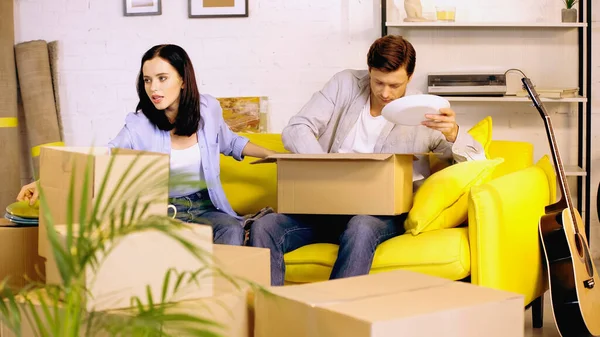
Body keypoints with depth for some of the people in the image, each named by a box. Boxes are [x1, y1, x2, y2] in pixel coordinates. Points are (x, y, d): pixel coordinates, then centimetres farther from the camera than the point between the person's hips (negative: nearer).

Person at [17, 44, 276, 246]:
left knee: (232, 229, -30)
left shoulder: (208, 109, -2)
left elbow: (230, 143, 19)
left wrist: (273, 155, 16)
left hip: (206, 207, 2)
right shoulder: (139, 126, -11)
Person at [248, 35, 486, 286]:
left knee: (361, 229, -38)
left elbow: (477, 159, -1)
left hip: (382, 212, -2)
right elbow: (295, 131, 1)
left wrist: (453, 134, -25)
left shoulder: (423, 115, 2)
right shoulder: (346, 84, 7)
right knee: (263, 227, -23)